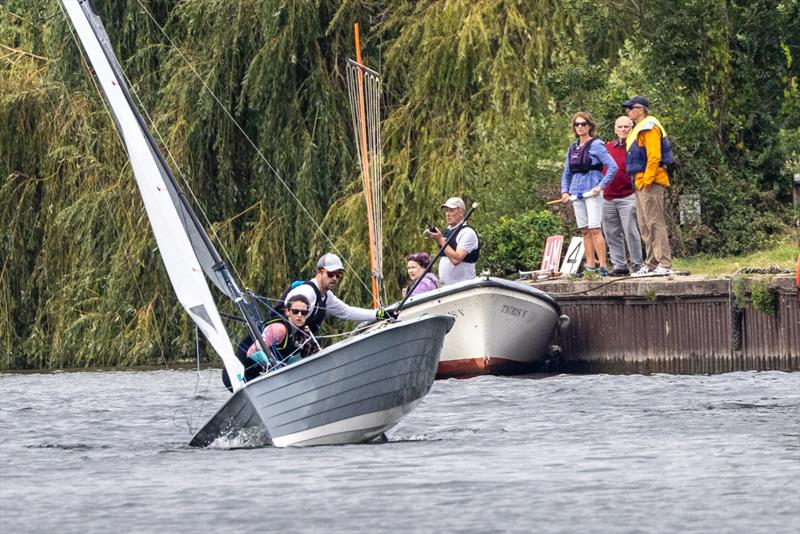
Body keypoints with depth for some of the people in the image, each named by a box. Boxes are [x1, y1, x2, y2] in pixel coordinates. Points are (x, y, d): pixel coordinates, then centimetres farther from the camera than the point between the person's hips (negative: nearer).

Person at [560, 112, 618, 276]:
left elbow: (613, 167, -10)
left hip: (592, 192, -6)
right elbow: (566, 173, 22)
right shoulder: (572, 149, 15)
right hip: (577, 193, 6)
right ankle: (590, 266, 8)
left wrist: (600, 186, -15)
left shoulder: (596, 146, -3)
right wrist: (565, 191, 8)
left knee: (594, 229, -13)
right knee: (585, 231, 6)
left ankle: (602, 266, -14)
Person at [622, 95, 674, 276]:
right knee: (644, 225, 12)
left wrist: (648, 179, -23)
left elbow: (654, 156, -20)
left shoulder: (649, 127, -12)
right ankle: (651, 264, 16)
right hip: (641, 183, 11)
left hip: (650, 182, -11)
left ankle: (665, 264, -16)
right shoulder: (639, 129, 21)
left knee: (655, 223, -13)